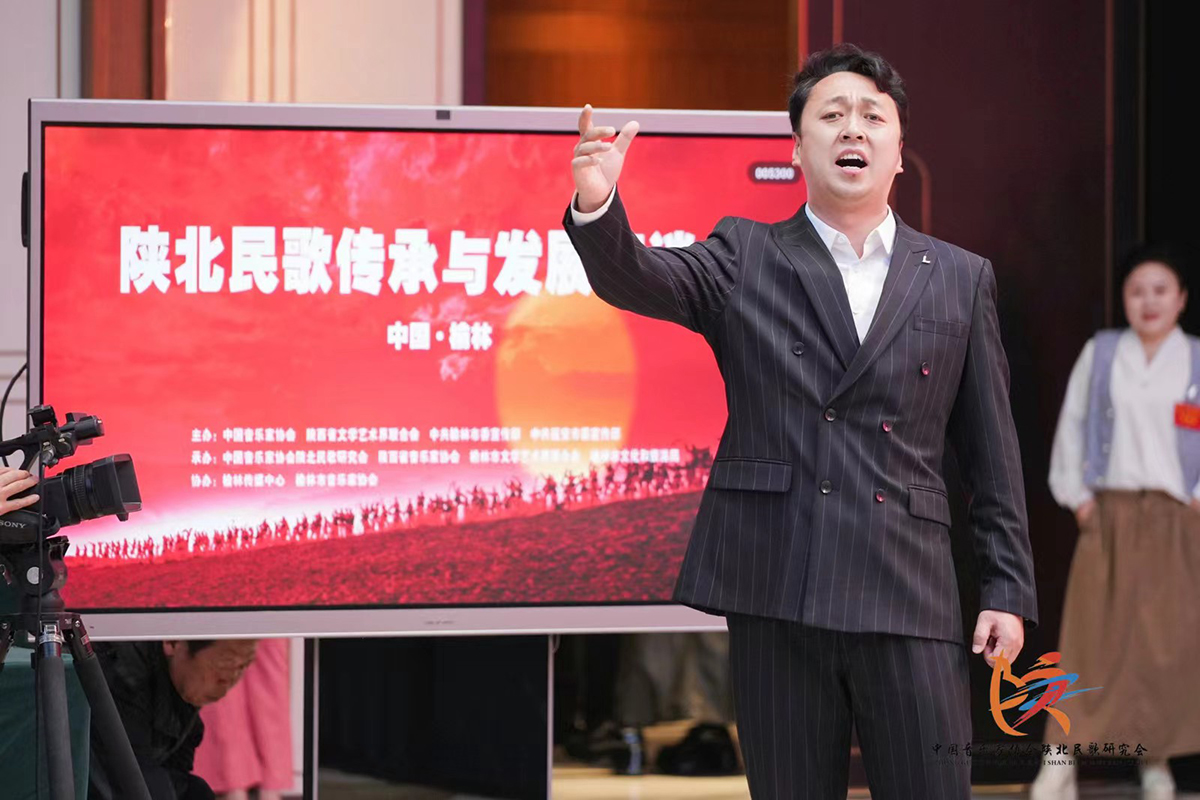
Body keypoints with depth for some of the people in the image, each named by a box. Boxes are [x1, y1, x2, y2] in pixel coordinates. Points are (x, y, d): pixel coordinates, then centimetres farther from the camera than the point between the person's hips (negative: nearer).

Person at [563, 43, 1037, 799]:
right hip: (774, 593, 0)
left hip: (909, 596, 1)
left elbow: (992, 449, 11)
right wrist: (597, 203, -30)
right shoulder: (744, 258, 9)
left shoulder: (961, 278, 11)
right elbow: (634, 278, -9)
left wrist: (1010, 589, 5)